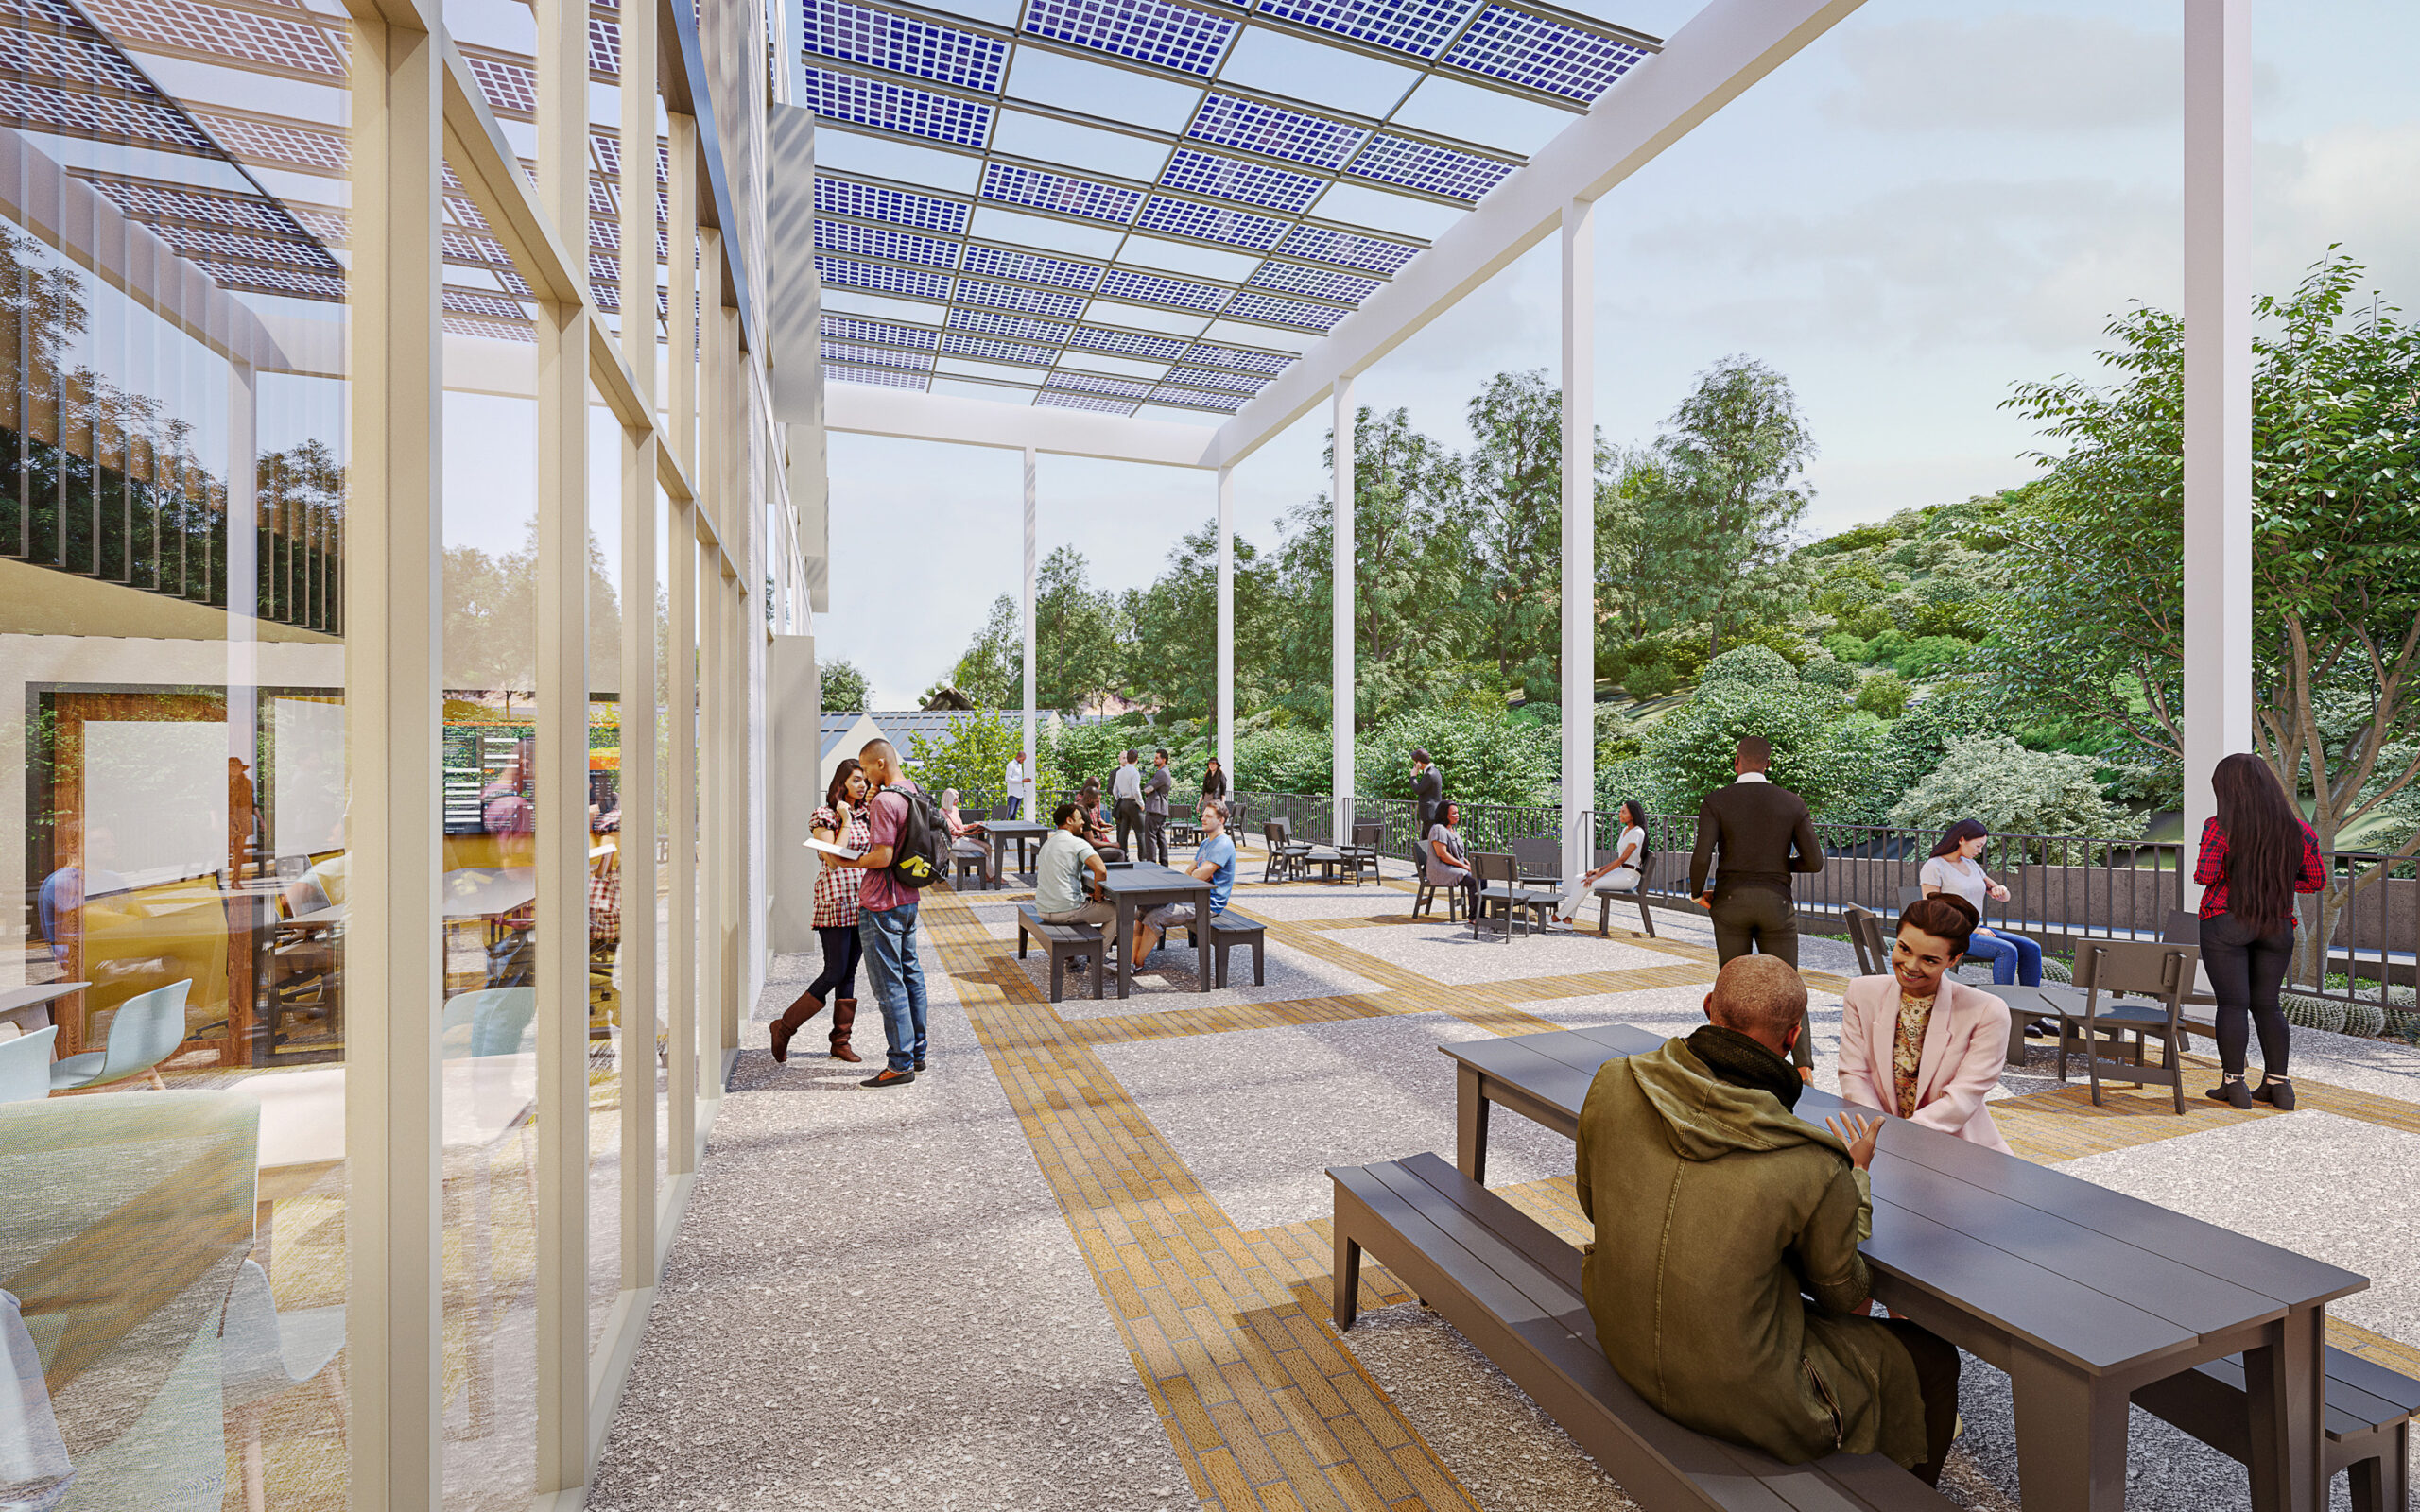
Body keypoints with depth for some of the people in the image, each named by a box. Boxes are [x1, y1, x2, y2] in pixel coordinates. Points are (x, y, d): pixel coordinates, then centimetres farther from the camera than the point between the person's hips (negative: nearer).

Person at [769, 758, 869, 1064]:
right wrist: (846, 822, -13)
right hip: (835, 900, -6)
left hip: (862, 901, 6)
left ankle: (841, 1041, 15)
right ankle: (784, 1027, 9)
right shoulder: (823, 816, -6)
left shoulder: (865, 815, 12)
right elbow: (833, 860, -16)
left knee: (849, 973, 8)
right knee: (835, 973, -8)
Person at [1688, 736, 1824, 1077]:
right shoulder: (1793, 803, -2)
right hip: (1776, 902, 1)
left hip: (1730, 901, -1)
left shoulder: (1715, 801, -8)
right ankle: (1804, 1065, 1)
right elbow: (1814, 862, -3)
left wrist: (1697, 892, 1)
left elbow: (1702, 857, -17)